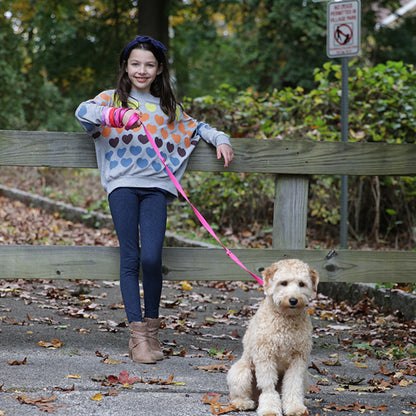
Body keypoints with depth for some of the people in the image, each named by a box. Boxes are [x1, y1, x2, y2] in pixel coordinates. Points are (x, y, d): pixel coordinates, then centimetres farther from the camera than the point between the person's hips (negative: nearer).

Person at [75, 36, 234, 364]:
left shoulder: (168, 107, 21)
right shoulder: (112, 99, 12)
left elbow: (196, 127, 33)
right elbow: (83, 111, -8)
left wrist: (221, 140, 14)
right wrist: (117, 115, -25)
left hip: (157, 187, 1)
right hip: (122, 185, -1)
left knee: (151, 257, -13)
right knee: (130, 259, -8)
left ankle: (152, 324, 5)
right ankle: (138, 334, -5)